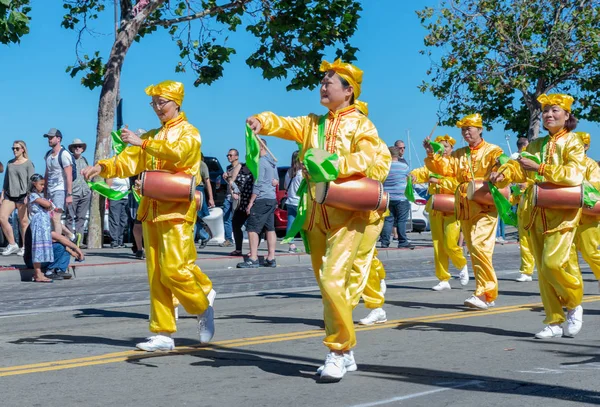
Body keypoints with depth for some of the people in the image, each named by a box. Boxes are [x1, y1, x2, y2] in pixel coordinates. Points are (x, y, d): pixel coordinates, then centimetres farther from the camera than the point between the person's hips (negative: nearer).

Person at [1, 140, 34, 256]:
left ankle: (24, 247, 7)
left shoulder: (28, 163, -2)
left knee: (24, 222, -2)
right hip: (9, 195, 6)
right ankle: (12, 244, 2)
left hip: (22, 195, -6)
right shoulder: (10, 163, 15)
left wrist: (28, 196, -15)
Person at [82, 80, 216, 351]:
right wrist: (102, 168, -7)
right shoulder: (151, 137, 20)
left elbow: (177, 153, -22)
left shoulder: (189, 133, 0)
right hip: (152, 211, 6)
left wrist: (142, 143, -26)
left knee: (173, 270, -13)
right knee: (156, 276, 3)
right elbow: (128, 162, 10)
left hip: (177, 210, -6)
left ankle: (203, 307, 12)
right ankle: (163, 334, 6)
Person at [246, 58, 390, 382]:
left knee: (332, 281, -18)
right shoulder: (313, 123, 16)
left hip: (347, 213, -6)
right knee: (326, 284, 10)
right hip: (316, 214, 6)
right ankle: (346, 352, 22)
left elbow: (366, 157, -14)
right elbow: (285, 124, 1)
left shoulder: (361, 124, 2)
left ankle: (338, 351, -8)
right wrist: (262, 121, -20)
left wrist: (332, 165, -25)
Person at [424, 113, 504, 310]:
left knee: (479, 246, -20)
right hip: (465, 208, 6)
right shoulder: (458, 155, 17)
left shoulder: (492, 151, 2)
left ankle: (484, 293, -18)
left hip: (485, 206, -6)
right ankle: (487, 294, 16)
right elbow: (442, 167, 6)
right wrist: (431, 154, -10)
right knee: (474, 250, 8)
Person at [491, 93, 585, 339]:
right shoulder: (535, 145, 17)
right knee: (542, 269, 4)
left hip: (561, 211, -5)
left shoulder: (572, 142, 0)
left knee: (553, 263, -17)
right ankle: (554, 322, 11)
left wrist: (539, 168, -23)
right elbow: (519, 167, 6)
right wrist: (503, 174, -16)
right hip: (536, 213, 5)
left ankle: (574, 303, 9)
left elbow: (575, 174, -15)